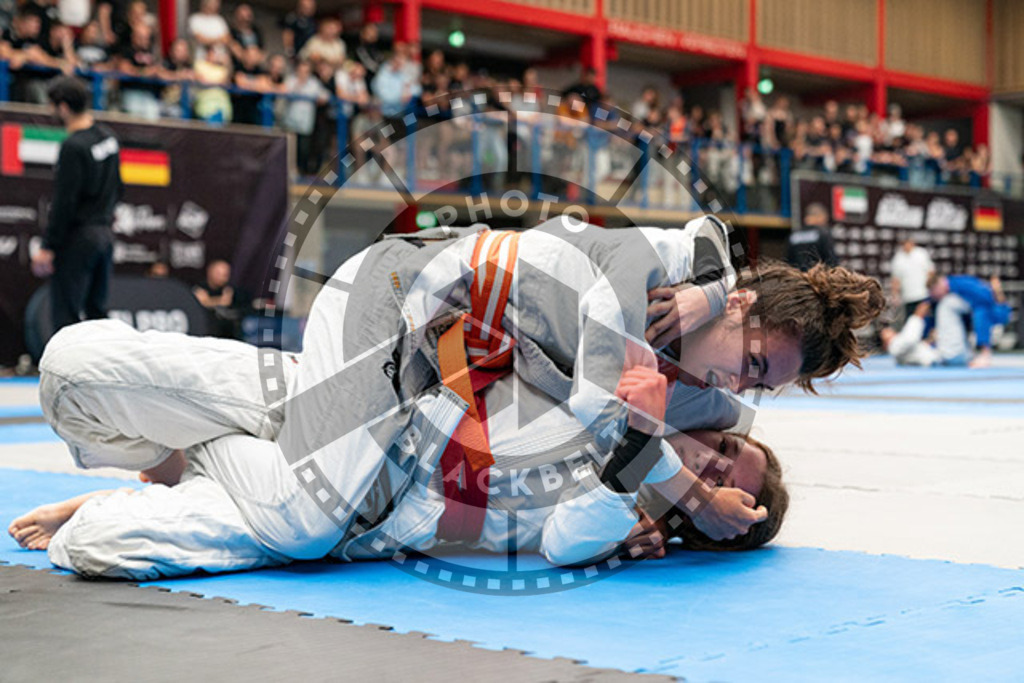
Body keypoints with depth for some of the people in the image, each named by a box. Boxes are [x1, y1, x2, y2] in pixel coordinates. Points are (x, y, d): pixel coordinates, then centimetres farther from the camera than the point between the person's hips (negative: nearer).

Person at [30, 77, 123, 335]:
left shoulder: (73, 146, -17)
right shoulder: (108, 137, 8)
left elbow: (64, 202, -19)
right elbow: (117, 190, 17)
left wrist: (48, 247, -15)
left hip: (78, 237, -8)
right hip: (105, 234, 8)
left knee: (65, 313, -5)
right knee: (97, 310, 14)